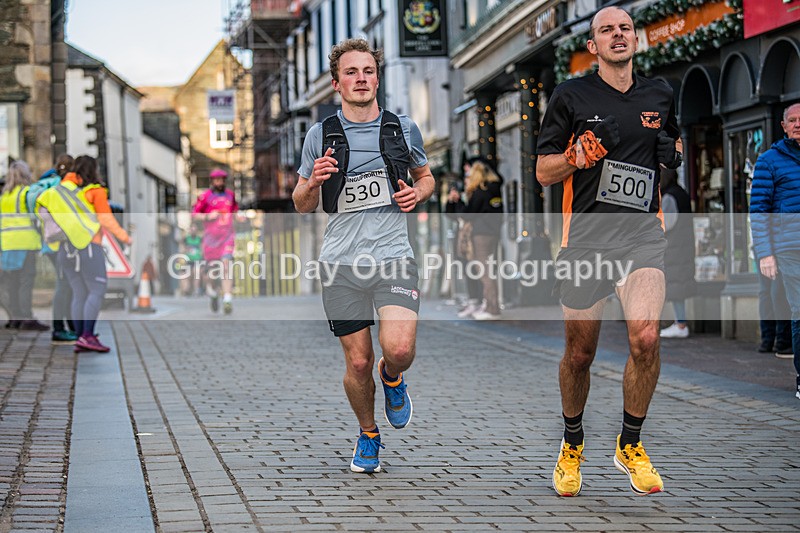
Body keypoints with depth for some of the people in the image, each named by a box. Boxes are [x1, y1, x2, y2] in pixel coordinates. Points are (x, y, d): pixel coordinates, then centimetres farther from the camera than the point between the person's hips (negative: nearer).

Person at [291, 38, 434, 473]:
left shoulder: (403, 127, 6)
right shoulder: (320, 135, 4)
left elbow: (425, 177, 23)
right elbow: (302, 205, 11)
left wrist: (417, 194, 0)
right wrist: (313, 181, -11)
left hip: (393, 257, 0)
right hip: (342, 262, 0)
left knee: (399, 349, -20)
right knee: (358, 362, 2)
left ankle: (392, 378, 17)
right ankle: (368, 434, 28)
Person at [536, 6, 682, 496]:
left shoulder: (660, 96, 12)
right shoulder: (571, 96, 3)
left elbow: (673, 143, 31)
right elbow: (543, 171, 5)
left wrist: (672, 151, 7)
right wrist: (576, 156, -15)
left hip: (643, 234, 1)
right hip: (586, 236, -1)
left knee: (646, 336, -20)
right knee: (580, 354, 5)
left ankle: (631, 445, 0)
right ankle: (573, 444, 31)